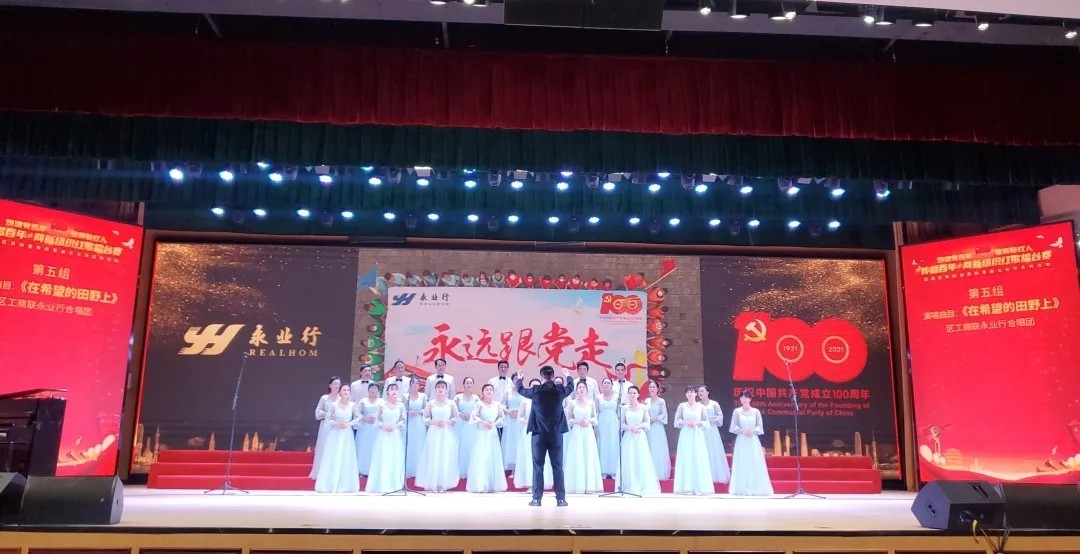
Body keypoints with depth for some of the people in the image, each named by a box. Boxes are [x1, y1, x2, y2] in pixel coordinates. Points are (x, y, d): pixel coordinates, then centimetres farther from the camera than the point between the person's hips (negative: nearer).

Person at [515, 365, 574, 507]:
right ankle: (561, 498, 6)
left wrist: (519, 378, 35)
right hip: (556, 433, 1)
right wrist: (568, 375, 42)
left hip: (539, 433, -1)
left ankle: (537, 498, 4)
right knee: (557, 466, 5)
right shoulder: (560, 390, -3)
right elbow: (571, 386, 20)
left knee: (538, 466, 4)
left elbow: (520, 390, 14)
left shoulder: (535, 390, -6)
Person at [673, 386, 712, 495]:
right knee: (685, 460, -1)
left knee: (698, 460, 0)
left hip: (697, 436, 1)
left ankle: (699, 487, 9)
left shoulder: (701, 407, 4)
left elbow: (706, 422, 6)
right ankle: (686, 487, 5)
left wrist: (697, 423, -11)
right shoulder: (682, 406, 3)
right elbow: (677, 420, 4)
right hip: (685, 435, 0)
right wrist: (685, 422, -12)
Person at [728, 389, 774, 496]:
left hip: (753, 440, 1)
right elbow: (733, 427, 0)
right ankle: (743, 489, 3)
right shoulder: (737, 411, 1)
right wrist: (742, 430, -15)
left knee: (755, 464, 0)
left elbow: (760, 426, 4)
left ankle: (756, 488, 7)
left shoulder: (756, 411, 4)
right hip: (741, 440, -1)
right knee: (742, 464, -2)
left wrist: (753, 431, -15)